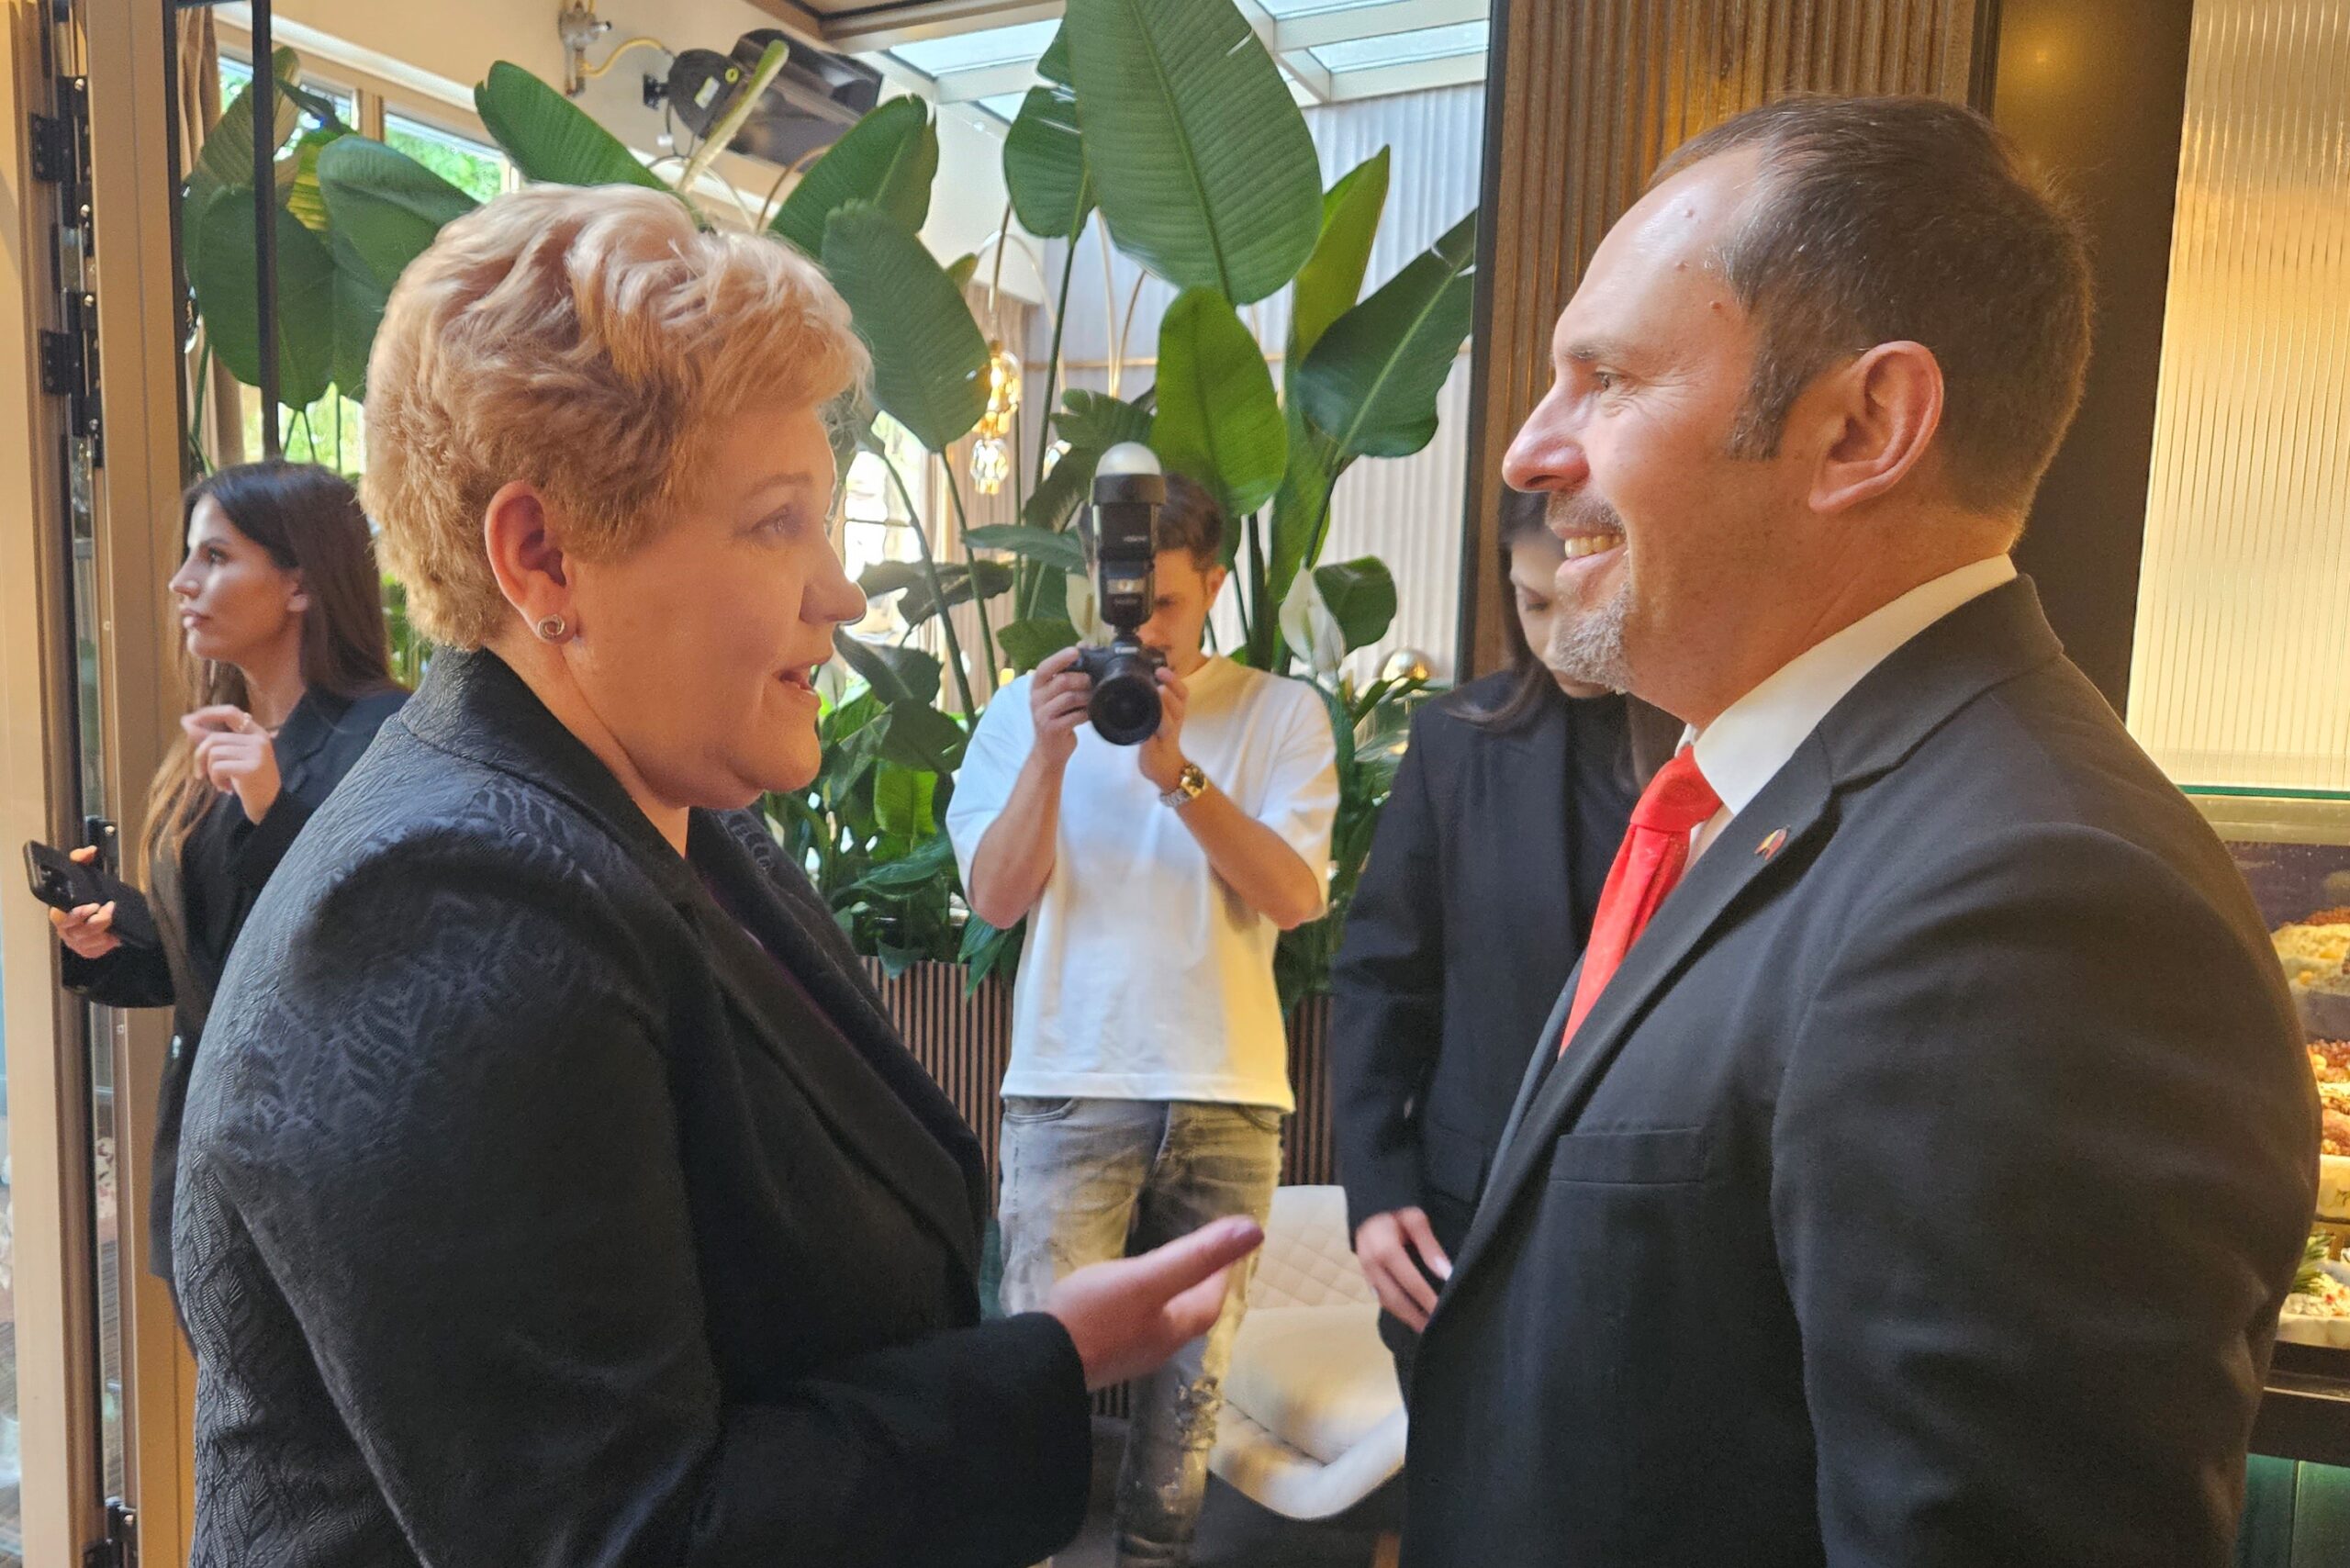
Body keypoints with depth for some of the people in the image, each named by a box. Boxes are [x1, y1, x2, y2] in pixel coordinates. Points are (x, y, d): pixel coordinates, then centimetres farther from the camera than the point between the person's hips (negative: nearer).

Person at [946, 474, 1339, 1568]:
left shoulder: (1281, 714, 2)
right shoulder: (1030, 707, 6)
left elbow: (1293, 898, -9)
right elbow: (995, 897, -3)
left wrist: (1175, 770, -19)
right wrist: (1050, 751, -16)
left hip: (1230, 1093, 1)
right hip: (1071, 1084, 0)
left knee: (1196, 1365, 12)